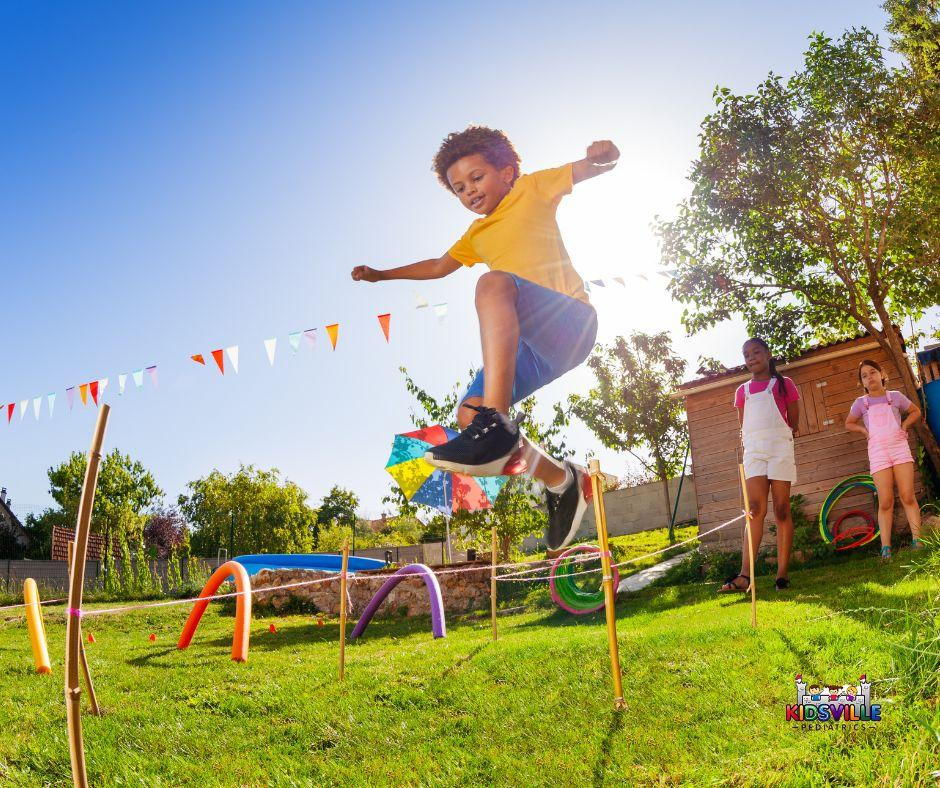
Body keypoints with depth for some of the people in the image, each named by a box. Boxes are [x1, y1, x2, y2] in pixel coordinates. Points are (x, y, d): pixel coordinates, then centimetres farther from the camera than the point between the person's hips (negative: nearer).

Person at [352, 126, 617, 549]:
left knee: (494, 283, -35)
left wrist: (603, 156, -18)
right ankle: (562, 481, 8)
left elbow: (591, 169, 5)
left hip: (571, 321, -7)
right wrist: (381, 275, 45)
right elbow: (439, 266, 44)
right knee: (468, 414, -8)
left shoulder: (532, 189, 13)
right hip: (534, 346, 8)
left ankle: (496, 423, -51)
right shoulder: (477, 235, 31)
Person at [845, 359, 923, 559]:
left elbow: (915, 411, 21)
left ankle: (917, 539, -1)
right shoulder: (861, 403, 7)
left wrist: (905, 426, 5)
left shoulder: (895, 396, 7)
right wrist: (864, 430, 4)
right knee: (885, 502, -5)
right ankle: (886, 547, -5)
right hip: (878, 452, 0)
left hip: (900, 447, 0)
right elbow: (849, 423, 21)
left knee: (908, 496, -5)